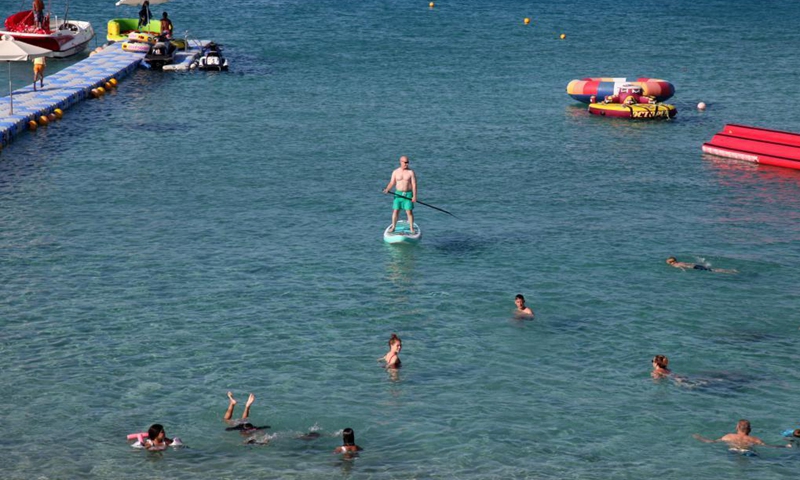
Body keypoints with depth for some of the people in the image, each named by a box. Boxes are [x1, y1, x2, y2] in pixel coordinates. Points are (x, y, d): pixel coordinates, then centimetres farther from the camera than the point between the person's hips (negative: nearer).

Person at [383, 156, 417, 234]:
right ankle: (393, 227, 10)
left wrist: (414, 196, -14)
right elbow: (392, 183, 4)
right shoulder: (395, 172, 4)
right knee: (395, 211, 0)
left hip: (408, 194, -2)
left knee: (409, 211, -5)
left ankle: (411, 228, 3)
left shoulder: (411, 172, -3)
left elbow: (414, 185, -6)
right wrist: (387, 189, -16)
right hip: (398, 194, 2)